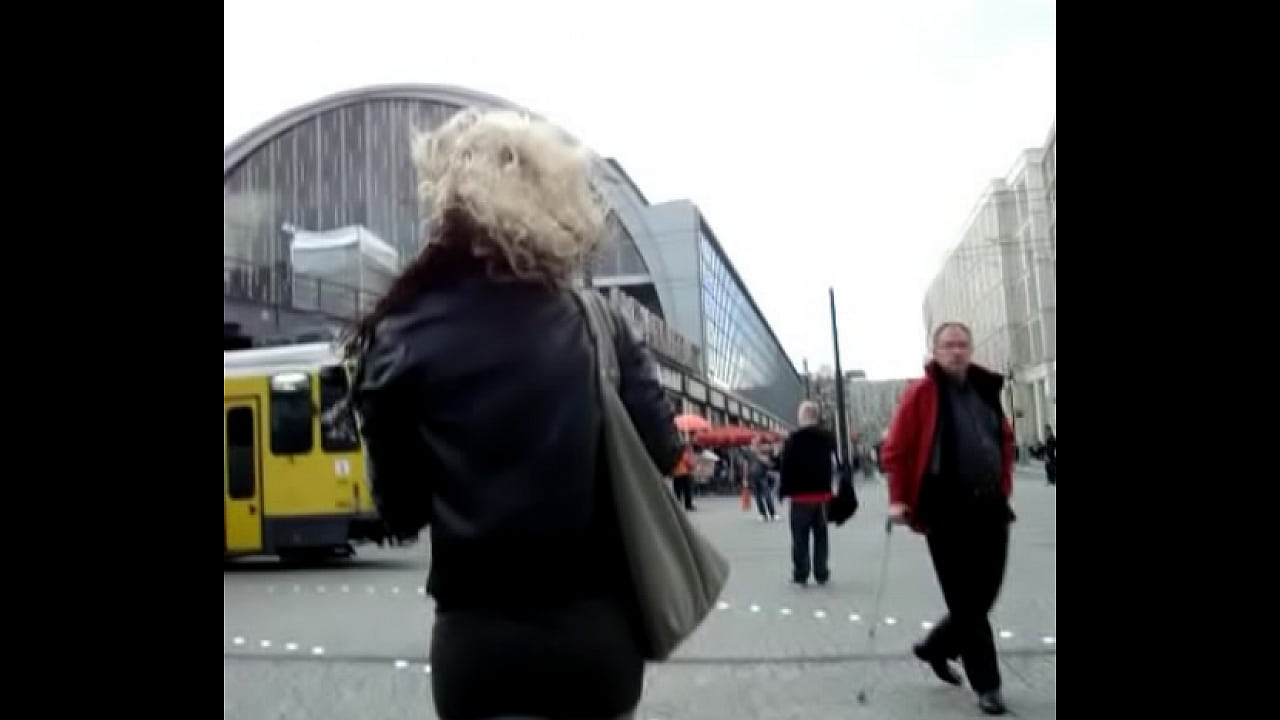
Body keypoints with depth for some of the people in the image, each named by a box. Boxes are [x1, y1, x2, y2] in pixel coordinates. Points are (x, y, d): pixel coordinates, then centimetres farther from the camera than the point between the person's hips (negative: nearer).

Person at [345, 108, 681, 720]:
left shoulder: (402, 343, -7)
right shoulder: (596, 327, -2)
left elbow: (400, 508, -4)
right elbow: (661, 452, -3)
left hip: (478, 634, -2)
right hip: (596, 627, 3)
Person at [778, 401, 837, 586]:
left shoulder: (794, 439, -10)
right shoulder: (829, 437, 7)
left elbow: (787, 468, -12)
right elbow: (835, 465, 11)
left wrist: (783, 490, -3)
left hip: (801, 495, -4)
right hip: (823, 494, 4)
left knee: (800, 536, 4)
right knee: (821, 535, 11)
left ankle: (801, 574, 5)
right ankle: (821, 574, 14)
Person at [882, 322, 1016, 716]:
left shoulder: (986, 389, 10)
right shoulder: (921, 393, -7)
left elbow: (1005, 440, 21)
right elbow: (896, 448, -8)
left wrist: (1004, 489, 15)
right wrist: (898, 499, -11)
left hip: (989, 507, 6)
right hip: (947, 511, -6)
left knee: (983, 596, 12)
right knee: (965, 600, 1)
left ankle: (936, 647, 36)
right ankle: (986, 685, 14)